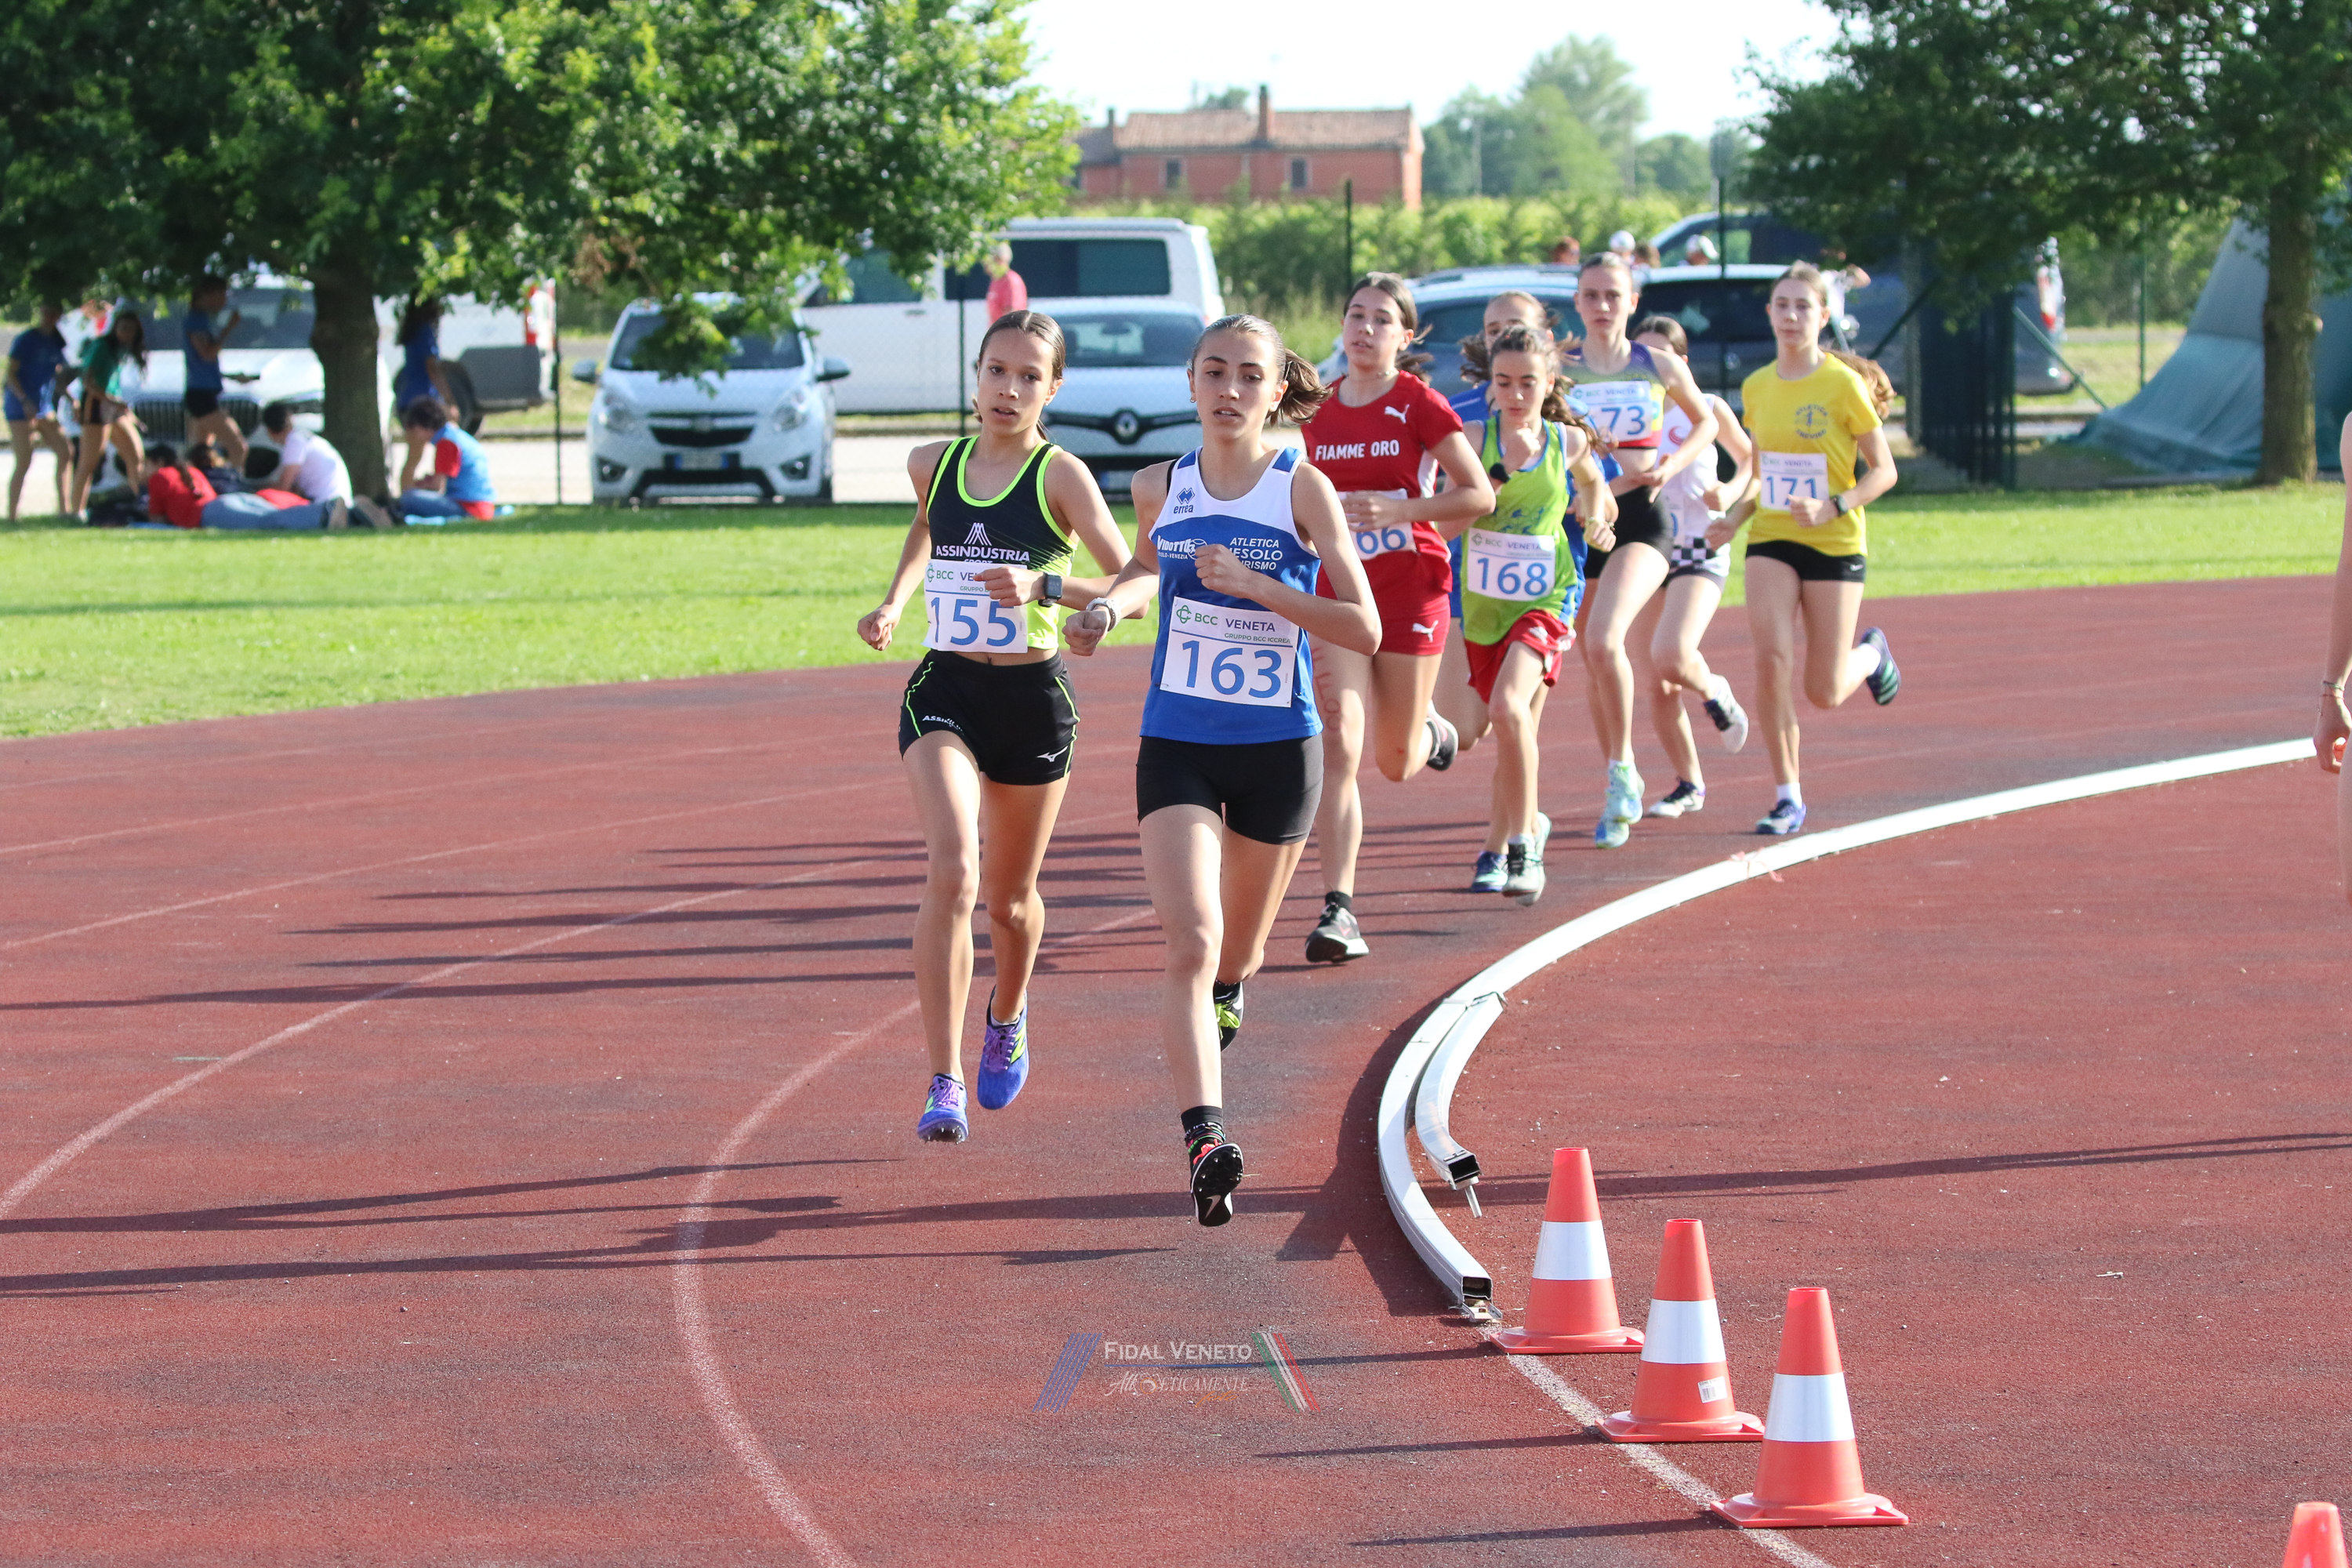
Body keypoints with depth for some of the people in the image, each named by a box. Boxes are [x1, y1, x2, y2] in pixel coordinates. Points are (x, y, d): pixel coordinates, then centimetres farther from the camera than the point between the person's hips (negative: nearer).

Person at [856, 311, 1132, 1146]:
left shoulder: (1061, 475, -8)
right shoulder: (932, 465, 4)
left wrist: (1046, 585, -29)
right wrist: (893, 601, 14)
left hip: (1031, 698, -1)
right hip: (943, 689, 1)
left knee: (1010, 897, 15)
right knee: (952, 873, -22)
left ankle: (1006, 1019, 50)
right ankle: (944, 1083, -21)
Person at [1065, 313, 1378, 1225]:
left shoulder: (1302, 490, -7)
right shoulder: (1161, 489, 3)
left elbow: (1365, 631, -12)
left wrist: (1253, 585, -19)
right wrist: (1107, 608, 5)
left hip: (1278, 749, -1)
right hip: (1177, 746, 1)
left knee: (1235, 952, 16)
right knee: (1190, 942, -18)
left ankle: (1224, 991, 53)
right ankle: (1204, 1143, -28)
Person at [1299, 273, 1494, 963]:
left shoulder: (1419, 406, -7)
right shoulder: (1319, 412, 6)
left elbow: (1479, 494, -9)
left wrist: (1397, 511, -18)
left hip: (1412, 589, -3)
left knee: (1396, 763, 9)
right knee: (1337, 749, -13)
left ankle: (1431, 733, 48)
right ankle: (1338, 910, -15)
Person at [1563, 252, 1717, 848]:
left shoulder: (1660, 366, 2)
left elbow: (1705, 422, 17)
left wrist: (1672, 465, -1)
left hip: (1641, 518, -2)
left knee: (1604, 642, -26)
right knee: (1594, 669, 9)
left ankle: (1622, 770, -11)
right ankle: (1621, 792, 27)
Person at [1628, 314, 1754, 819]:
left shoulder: (1707, 409, 1)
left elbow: (1750, 459, 14)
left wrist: (1729, 494, -4)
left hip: (1699, 554, -3)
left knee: (1671, 655, -25)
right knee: (1653, 684, 3)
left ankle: (1715, 693, 10)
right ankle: (1689, 784, 20)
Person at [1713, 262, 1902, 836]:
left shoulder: (1843, 385, -9)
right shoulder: (1757, 388, 6)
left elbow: (1884, 471, -5)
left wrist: (1831, 508, -20)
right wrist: (1734, 520, 0)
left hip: (1834, 545, -3)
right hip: (1771, 541, 3)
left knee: (1824, 693, 1)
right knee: (1772, 659, -19)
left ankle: (1871, 654, 38)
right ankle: (1788, 795, -8)